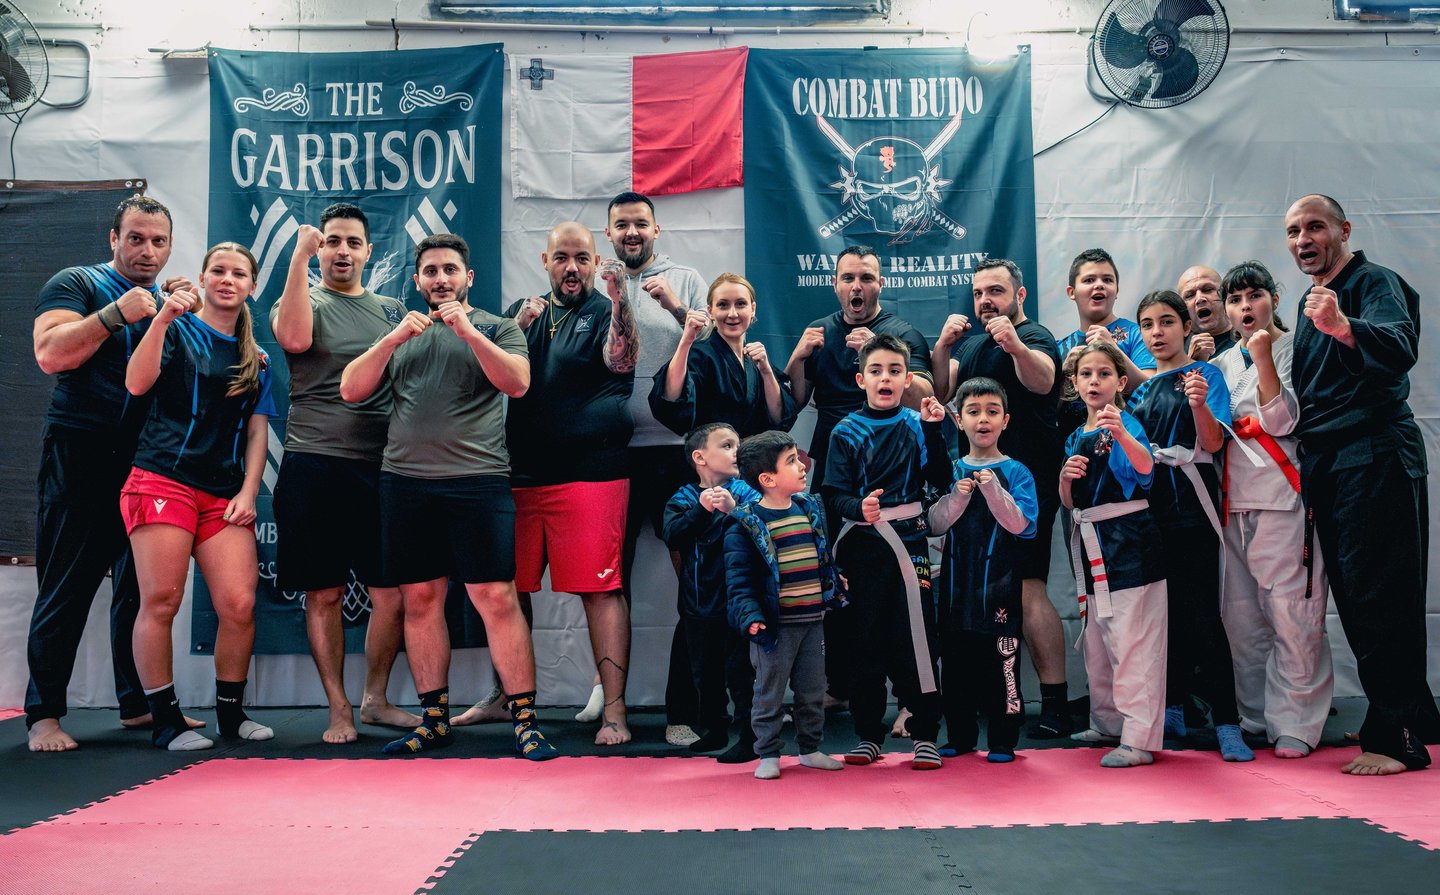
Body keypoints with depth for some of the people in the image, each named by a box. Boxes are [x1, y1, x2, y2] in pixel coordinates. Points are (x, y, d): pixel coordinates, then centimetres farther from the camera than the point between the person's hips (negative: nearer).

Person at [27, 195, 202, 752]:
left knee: (144, 586, 8)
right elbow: (50, 354, -13)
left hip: (149, 460, 5)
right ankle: (43, 714, 3)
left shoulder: (170, 300, 19)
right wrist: (116, 314, -21)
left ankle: (139, 703, 16)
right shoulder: (76, 283, 3)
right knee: (67, 587, -4)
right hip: (81, 456, -5)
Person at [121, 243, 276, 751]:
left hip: (224, 493, 3)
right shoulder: (178, 329, 8)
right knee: (161, 601, -7)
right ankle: (165, 721, 4)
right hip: (163, 478, -3)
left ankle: (230, 714, 9)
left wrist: (248, 492, 3)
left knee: (239, 604, -8)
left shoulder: (256, 358, 18)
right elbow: (136, 383, -9)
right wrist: (163, 318, -19)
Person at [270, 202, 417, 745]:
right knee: (324, 594, 3)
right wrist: (300, 254, -15)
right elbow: (294, 337, -18)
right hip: (315, 466, -2)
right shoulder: (304, 302, 6)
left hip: (381, 468, 3)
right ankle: (339, 710, 16)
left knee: (392, 593, 2)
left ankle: (375, 699, 20)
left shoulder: (392, 311, 17)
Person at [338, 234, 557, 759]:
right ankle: (433, 720, 16)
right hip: (404, 482, 4)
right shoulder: (400, 333, 19)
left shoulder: (497, 328, 10)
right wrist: (395, 338, -3)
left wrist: (467, 331, -15)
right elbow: (351, 391, 9)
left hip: (478, 482, -3)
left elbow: (517, 383, -7)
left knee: (496, 597, -8)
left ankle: (524, 719, -3)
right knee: (420, 600, 6)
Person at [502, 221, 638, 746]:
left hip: (590, 475, -5)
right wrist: (517, 328, -5)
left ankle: (614, 710, -2)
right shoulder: (522, 312, 17)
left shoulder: (605, 312, 1)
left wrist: (620, 299, -37)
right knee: (509, 589, 10)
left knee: (600, 589, -6)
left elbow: (622, 360, -19)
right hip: (519, 475, 5)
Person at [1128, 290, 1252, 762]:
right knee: (1166, 611, 11)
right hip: (1148, 505, 5)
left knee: (1202, 612, -10)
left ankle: (1227, 724, -6)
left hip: (1190, 505, -5)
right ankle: (1172, 709, 21)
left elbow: (1213, 443, -12)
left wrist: (1200, 404, -31)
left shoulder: (1205, 373, -1)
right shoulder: (1140, 385, 14)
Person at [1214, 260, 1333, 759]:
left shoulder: (1294, 349, 2)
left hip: (1285, 497, -6)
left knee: (1292, 614, -8)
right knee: (1240, 616, 8)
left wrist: (1263, 358, -17)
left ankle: (1295, 726, 0)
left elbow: (1280, 420, -9)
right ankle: (1255, 719, 19)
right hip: (1236, 502, 6)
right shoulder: (1224, 364, 18)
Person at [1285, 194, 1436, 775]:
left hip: (1374, 458, -9)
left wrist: (1343, 328, -48)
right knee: (1352, 596, 10)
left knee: (1379, 596, -9)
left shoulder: (1374, 283, -6)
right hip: (1325, 464, 9)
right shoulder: (1312, 302, 20)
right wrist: (1307, 473, 20)